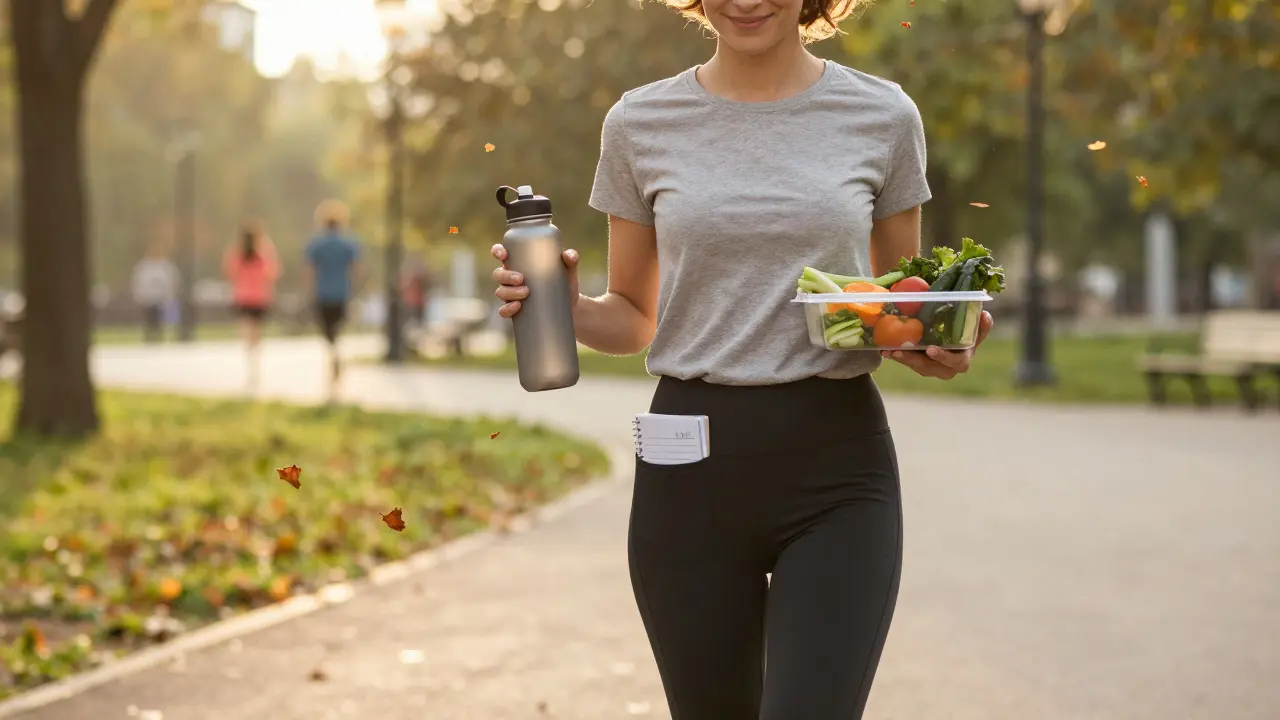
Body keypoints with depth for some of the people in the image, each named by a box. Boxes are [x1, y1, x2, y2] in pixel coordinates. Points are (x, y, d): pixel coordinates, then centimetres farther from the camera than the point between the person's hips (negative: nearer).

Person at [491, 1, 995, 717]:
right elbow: (633, 317, 13)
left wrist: (941, 345, -9)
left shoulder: (883, 116, 3)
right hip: (689, 469, 2)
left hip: (835, 469, -1)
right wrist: (565, 306, -9)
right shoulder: (639, 123, 5)